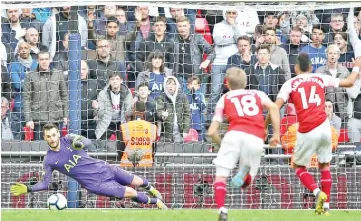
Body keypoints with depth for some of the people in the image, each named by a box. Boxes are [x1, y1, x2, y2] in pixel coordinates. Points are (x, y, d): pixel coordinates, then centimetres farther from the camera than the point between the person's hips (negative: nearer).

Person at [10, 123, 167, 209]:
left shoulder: (68, 139, -6)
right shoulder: (49, 160, -7)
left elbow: (87, 142, -21)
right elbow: (45, 183, -4)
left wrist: (79, 143, -45)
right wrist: (28, 189, -20)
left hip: (102, 168, 2)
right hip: (94, 183, -2)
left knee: (136, 182, 11)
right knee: (131, 193, -9)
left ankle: (151, 189, 47)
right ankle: (156, 202, 18)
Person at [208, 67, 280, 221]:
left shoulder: (224, 99, 25)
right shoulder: (258, 94, 26)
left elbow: (212, 132, 19)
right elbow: (273, 107, 4)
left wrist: (221, 143, 38)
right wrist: (276, 134, 6)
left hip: (235, 134, -1)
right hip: (256, 139, 1)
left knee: (221, 176, 8)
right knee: (245, 183, 16)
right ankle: (246, 172, -19)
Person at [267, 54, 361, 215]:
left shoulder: (290, 84, 5)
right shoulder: (321, 79, 12)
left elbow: (276, 107, -6)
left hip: (307, 132, -2)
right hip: (323, 127, 3)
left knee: (298, 166, 15)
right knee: (324, 166, 21)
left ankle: (317, 192, -10)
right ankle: (325, 205, 15)